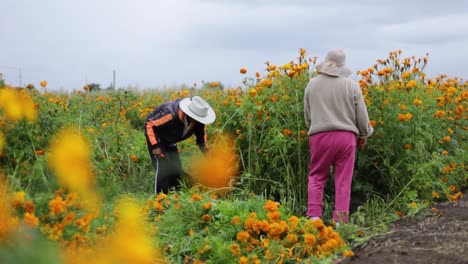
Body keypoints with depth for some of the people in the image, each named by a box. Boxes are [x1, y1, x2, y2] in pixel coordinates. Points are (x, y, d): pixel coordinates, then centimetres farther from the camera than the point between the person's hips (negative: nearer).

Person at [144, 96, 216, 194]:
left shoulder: (197, 121, -20)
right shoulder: (171, 114, -40)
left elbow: (201, 134, 2)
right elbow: (149, 125, -31)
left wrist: (205, 151, -5)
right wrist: (155, 146, -32)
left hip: (170, 140, 7)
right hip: (155, 136, -7)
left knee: (176, 166, 6)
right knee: (162, 166, -19)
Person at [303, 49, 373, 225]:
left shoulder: (312, 84, 5)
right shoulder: (351, 85, 0)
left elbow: (307, 116, 12)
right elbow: (362, 116, 4)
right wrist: (363, 136, 20)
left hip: (320, 136, 1)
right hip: (346, 136, -1)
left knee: (316, 177, 11)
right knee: (343, 180, 6)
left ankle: (313, 215, 0)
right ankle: (340, 220, 6)